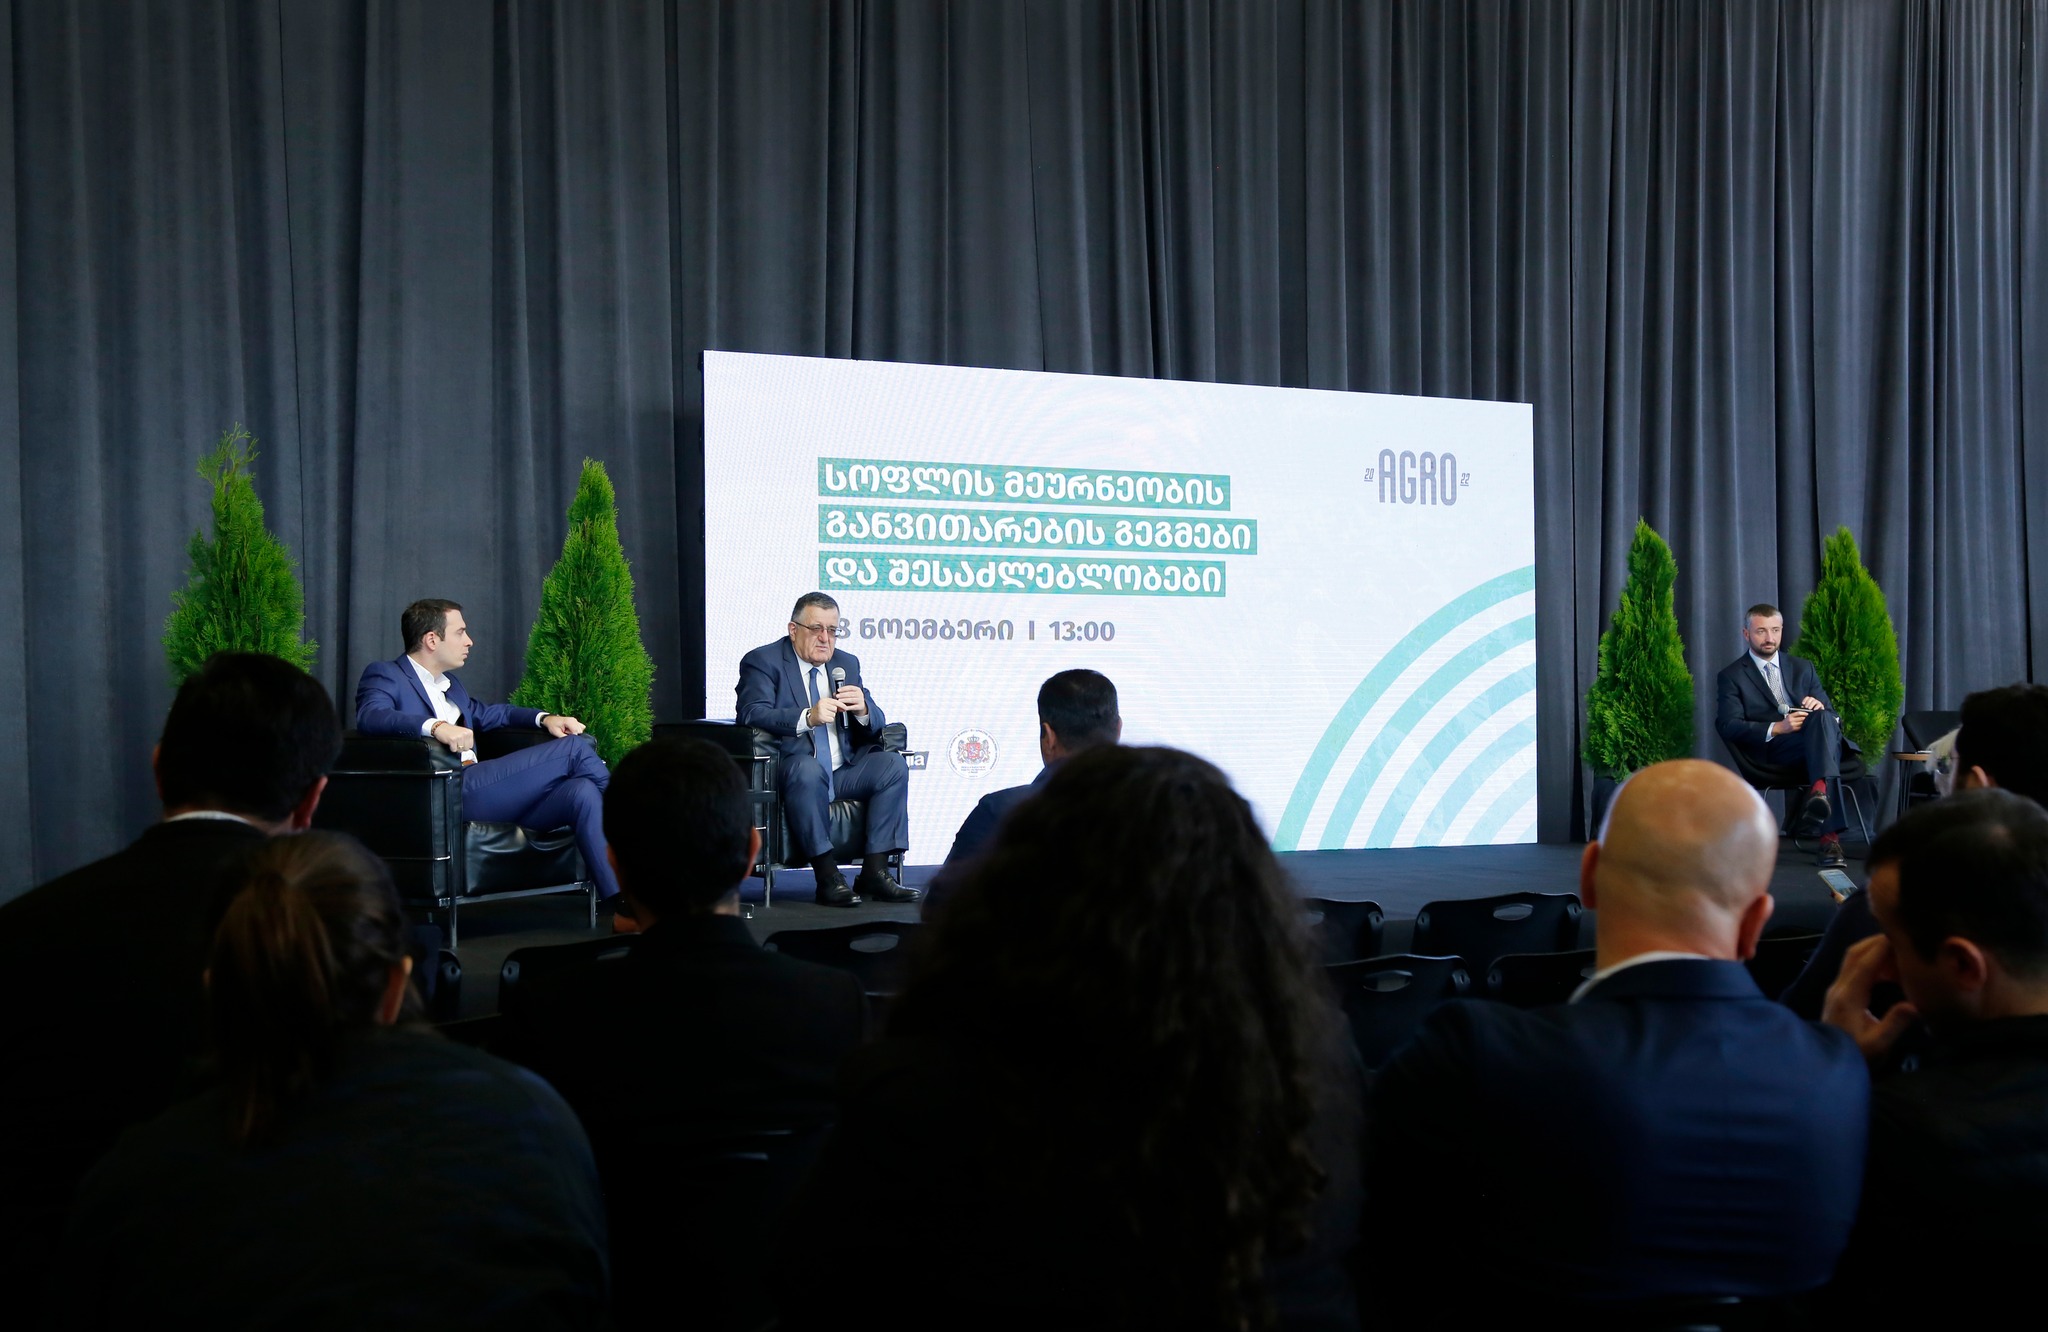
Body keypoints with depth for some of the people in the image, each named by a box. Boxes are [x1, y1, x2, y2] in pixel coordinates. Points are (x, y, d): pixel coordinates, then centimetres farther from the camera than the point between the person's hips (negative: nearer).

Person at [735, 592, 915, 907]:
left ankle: (874, 872, -19)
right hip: (793, 771, -6)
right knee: (807, 768, -37)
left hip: (844, 772, 6)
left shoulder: (847, 664, 18)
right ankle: (827, 875, -31)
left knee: (893, 763, -18)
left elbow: (876, 725, 13)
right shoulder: (762, 662, 0)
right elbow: (752, 715, -17)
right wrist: (808, 717, -32)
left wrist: (863, 710, -13)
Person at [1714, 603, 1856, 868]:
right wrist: (1776, 728, -18)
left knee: (1822, 717, -34)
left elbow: (1832, 714, 21)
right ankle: (1830, 835, -50)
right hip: (1769, 751, -4)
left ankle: (1819, 791, -57)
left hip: (1811, 745, 4)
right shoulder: (1731, 677, 12)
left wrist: (1819, 706, -6)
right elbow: (1728, 726, -3)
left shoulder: (1803, 668, 26)